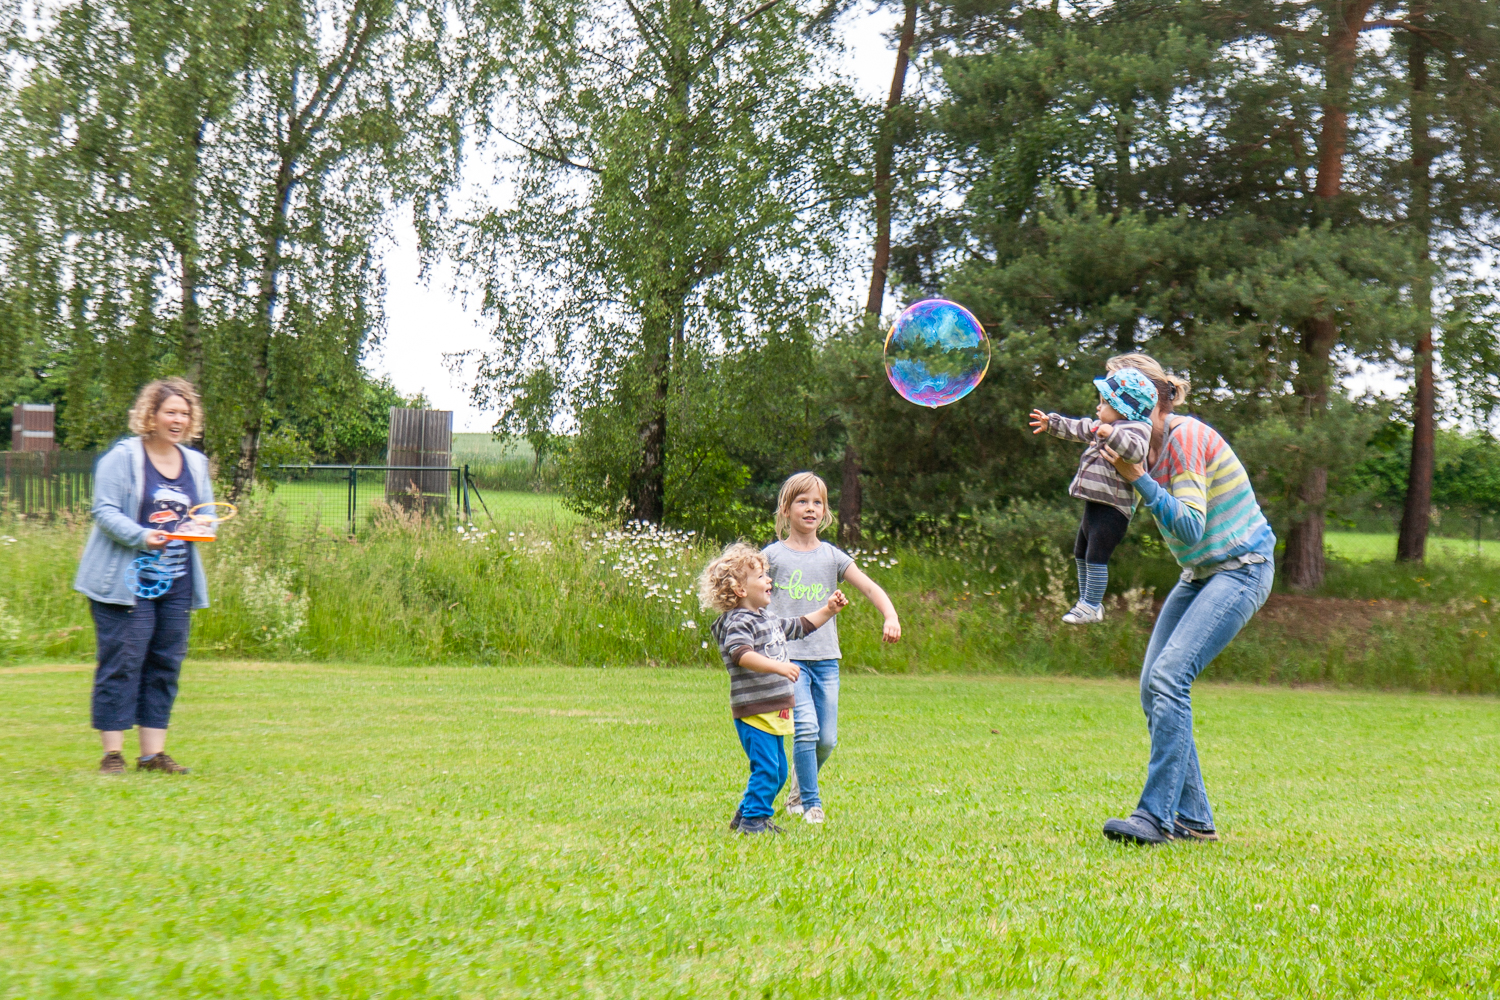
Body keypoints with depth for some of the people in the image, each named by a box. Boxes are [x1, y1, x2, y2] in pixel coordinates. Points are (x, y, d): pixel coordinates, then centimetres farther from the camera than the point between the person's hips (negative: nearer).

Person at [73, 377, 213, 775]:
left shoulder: (196, 463, 16)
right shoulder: (122, 457, -3)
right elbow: (105, 511, -9)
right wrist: (142, 536, -25)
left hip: (177, 582, 6)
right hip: (126, 580, -6)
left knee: (166, 664, 5)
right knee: (122, 662, -7)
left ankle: (153, 752, 11)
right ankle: (112, 753, -2)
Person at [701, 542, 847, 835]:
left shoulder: (769, 620, 17)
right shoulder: (737, 622, -14)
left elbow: (801, 626, 33)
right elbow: (741, 654, -32)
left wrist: (828, 611, 24)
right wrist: (777, 666, -41)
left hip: (772, 710, 10)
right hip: (752, 710, -10)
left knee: (777, 770, 14)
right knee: (766, 767, -13)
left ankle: (745, 816, 25)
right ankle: (753, 819, -4)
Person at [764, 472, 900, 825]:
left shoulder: (832, 556, 8)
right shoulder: (773, 555, 1)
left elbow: (869, 587, 0)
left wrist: (891, 617, -18)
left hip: (825, 657, 3)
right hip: (787, 655, -3)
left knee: (827, 739, 4)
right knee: (806, 727, -16)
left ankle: (798, 791, 30)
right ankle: (811, 803, -2)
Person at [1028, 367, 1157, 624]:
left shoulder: (1136, 429, -15)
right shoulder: (1102, 427, 15)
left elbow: (1135, 450, -36)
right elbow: (1079, 429, 32)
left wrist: (1110, 434, -45)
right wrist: (1051, 423, 40)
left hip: (1113, 508, -11)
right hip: (1095, 504, 11)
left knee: (1096, 557, -11)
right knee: (1081, 554, 20)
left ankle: (1091, 607, -3)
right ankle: (1086, 601, 31)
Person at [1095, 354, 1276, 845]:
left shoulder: (1187, 438, -20)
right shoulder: (1144, 443, 7)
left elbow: (1190, 526, -26)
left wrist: (1138, 477, -31)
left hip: (1242, 569, -9)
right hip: (1200, 574, 9)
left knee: (1169, 676, -23)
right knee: (1153, 686, 1)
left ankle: (1157, 816, -23)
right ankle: (1193, 819, 7)